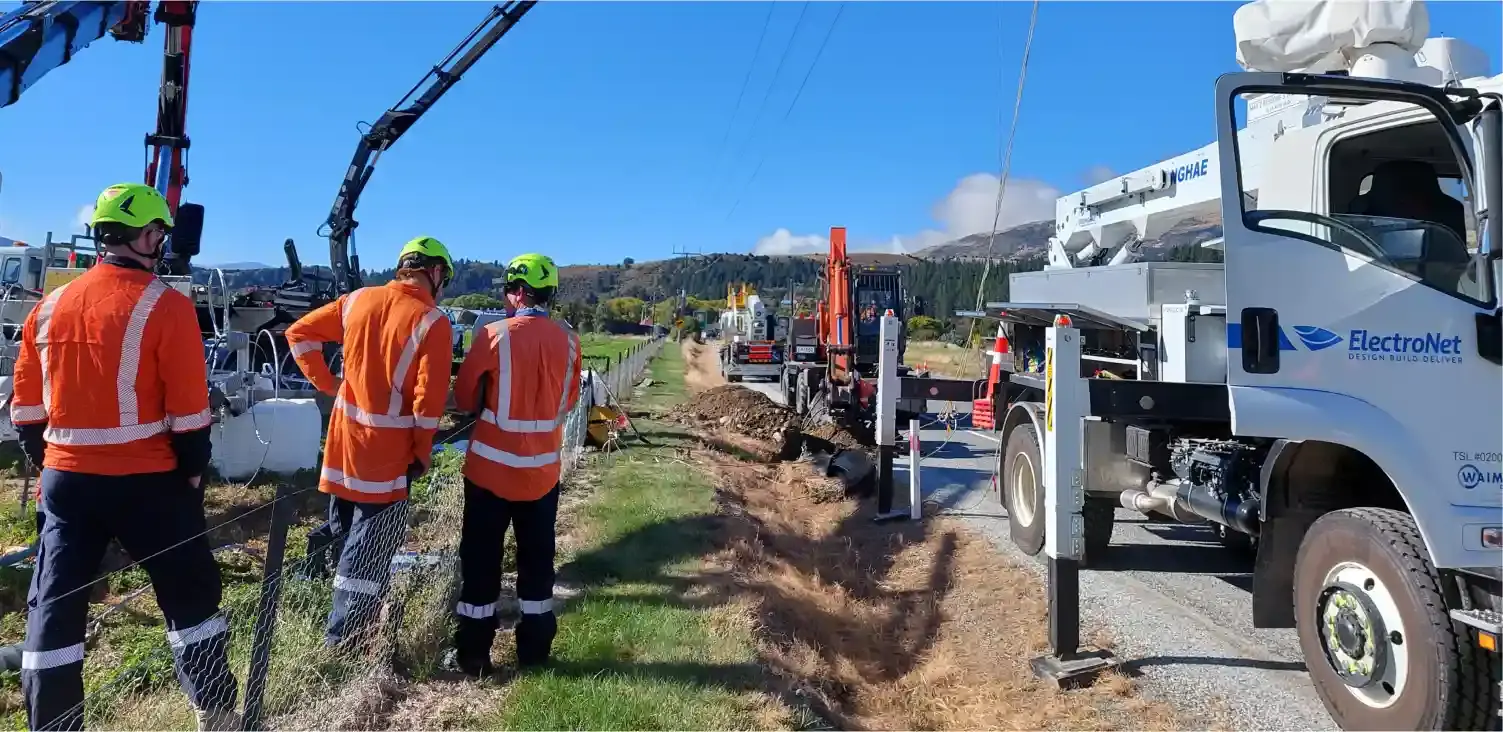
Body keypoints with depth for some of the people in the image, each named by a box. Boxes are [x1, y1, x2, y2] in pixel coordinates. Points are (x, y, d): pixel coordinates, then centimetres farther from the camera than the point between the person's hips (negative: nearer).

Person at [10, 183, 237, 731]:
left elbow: (26, 411, 11)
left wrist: (51, 466, 21)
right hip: (147, 481, -5)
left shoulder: (48, 308, 7)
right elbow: (187, 414, -13)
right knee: (191, 598, 9)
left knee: (53, 612, 14)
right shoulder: (165, 307, -12)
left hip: (65, 479, 5)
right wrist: (193, 473, 0)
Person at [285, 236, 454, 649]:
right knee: (369, 551, 5)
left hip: (344, 439, 7)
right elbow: (430, 396, -18)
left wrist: (327, 385, 9)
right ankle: (342, 641, 12)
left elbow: (299, 334, 8)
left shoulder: (358, 301, 3)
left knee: (345, 535, 23)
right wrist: (423, 452, -6)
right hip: (387, 451, -6)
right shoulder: (432, 321, -16)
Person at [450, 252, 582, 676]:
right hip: (543, 470, 3)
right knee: (537, 559, 15)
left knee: (481, 559, 10)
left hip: (491, 467, -3)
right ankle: (534, 650, 25)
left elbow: (463, 397, -3)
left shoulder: (495, 335, -13)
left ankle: (473, 655, 18)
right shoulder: (569, 341, -4)